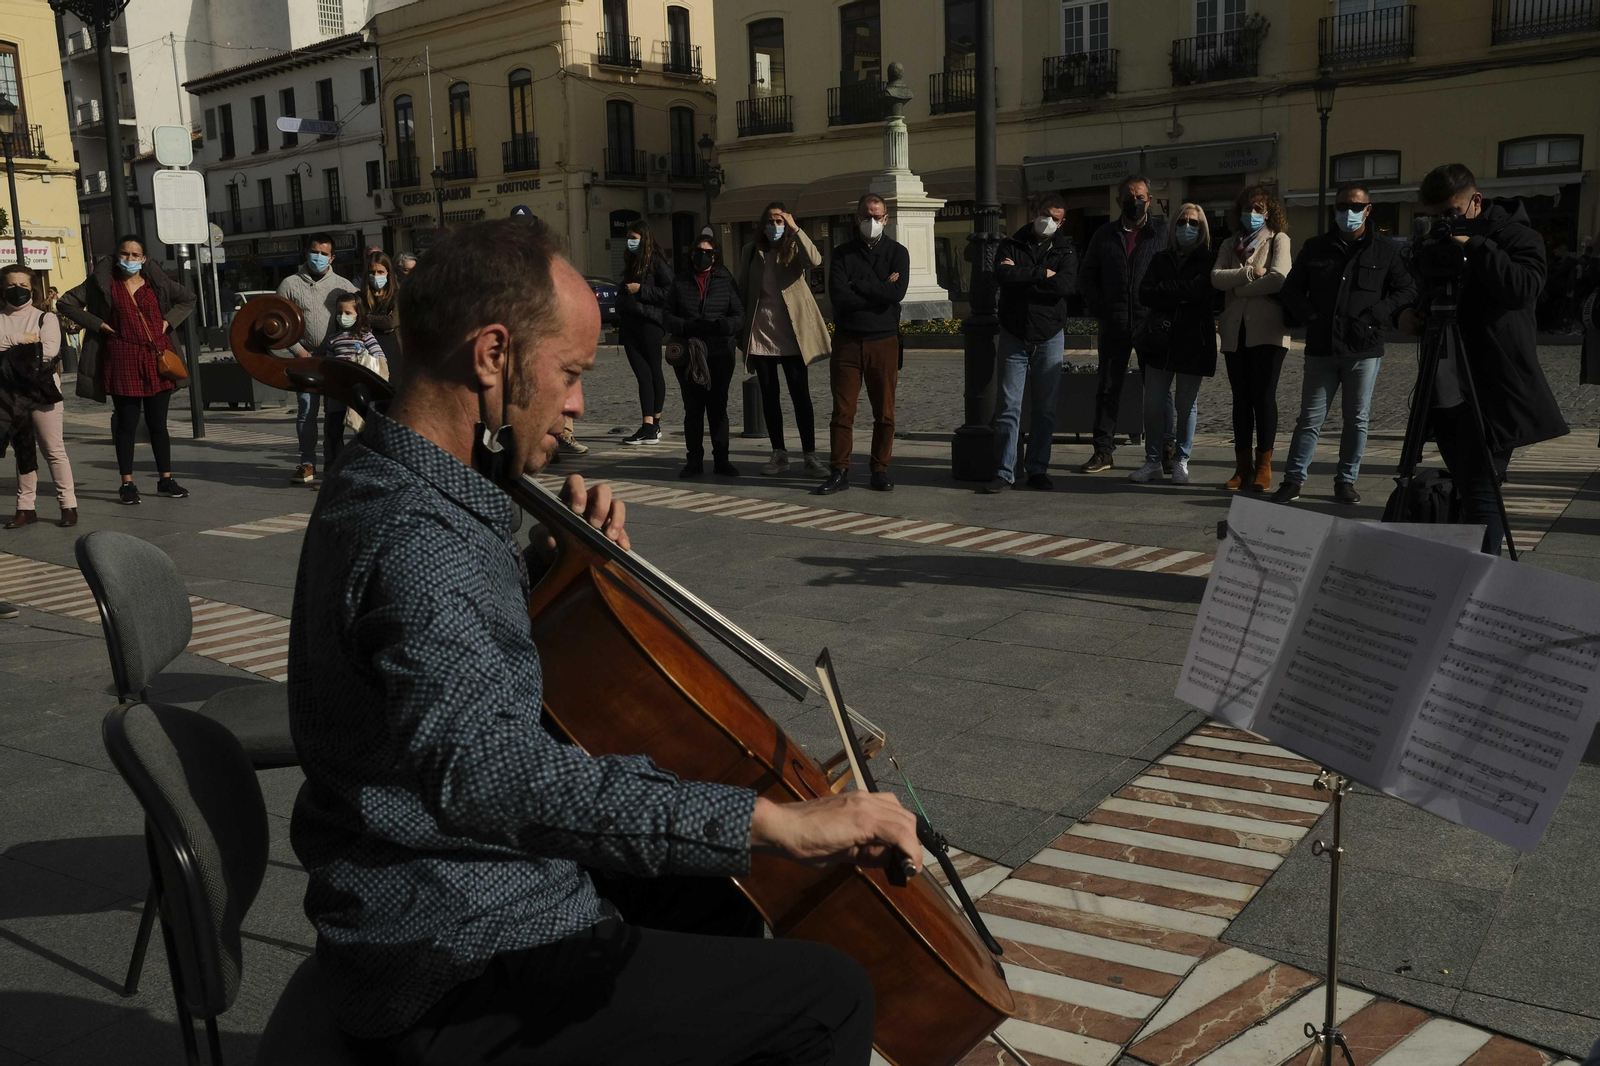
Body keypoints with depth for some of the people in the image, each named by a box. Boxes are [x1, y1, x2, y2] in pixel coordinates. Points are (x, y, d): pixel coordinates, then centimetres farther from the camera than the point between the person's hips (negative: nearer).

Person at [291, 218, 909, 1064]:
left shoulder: (379, 485, 6)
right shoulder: (414, 539, -28)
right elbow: (487, 769, -44)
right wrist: (772, 820, -47)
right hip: (453, 987, -10)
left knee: (731, 896, 22)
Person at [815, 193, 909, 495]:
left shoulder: (897, 252, 6)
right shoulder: (842, 253, 7)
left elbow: (896, 293, -12)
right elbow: (838, 297, -9)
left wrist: (857, 285, -8)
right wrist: (879, 292, -8)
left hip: (884, 340, 0)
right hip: (847, 340, 0)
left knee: (885, 412, 4)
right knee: (842, 411, -1)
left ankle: (880, 471, 13)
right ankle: (839, 472, 5)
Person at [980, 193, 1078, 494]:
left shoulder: (1065, 251, 7)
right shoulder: (1011, 245, 6)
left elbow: (1066, 284, -14)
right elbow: (1003, 274, -16)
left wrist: (1021, 278, -12)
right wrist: (1042, 274, -13)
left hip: (1049, 336, 1)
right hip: (1014, 336, -1)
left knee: (1046, 409, 5)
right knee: (1008, 406, -3)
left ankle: (1037, 469, 13)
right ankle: (1004, 472, 0)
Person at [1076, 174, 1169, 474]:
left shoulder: (1164, 231, 5)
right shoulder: (1104, 235, 13)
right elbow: (1086, 277, 16)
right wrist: (1099, 309, 3)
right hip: (1114, 325, 2)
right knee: (1108, 387, 4)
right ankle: (1103, 451, 9)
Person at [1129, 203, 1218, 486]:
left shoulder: (1209, 260, 3)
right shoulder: (1161, 259, 13)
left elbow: (1201, 290, -15)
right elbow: (1145, 294, -1)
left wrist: (1164, 292, -7)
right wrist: (1182, 295, -11)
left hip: (1193, 342, -3)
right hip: (1160, 339, 3)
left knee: (1187, 404, 4)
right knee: (1153, 404, 0)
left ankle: (1181, 462, 13)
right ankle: (1153, 461, 9)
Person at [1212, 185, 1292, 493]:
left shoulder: (1278, 240, 6)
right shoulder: (1230, 245, 18)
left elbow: (1278, 278, -12)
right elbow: (1216, 277, -1)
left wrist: (1239, 289, -4)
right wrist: (1249, 273, -13)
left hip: (1266, 329, -4)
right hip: (1235, 331, 4)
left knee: (1263, 396, -7)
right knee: (1241, 398, 6)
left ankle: (1264, 466, -3)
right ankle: (1243, 467, 9)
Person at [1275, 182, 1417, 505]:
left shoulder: (1386, 251, 4)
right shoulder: (1315, 247, 8)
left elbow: (1407, 291, 7)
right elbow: (1292, 289, 14)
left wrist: (1376, 315, -7)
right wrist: (1311, 313, -2)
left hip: (1364, 348, -1)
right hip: (1321, 348, 1)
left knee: (1357, 419, 6)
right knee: (1309, 418, 3)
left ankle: (1346, 480, 16)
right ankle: (1294, 478, 9)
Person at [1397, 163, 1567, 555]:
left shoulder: (1516, 235, -3)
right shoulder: (1434, 245, 16)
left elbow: (1524, 287, -22)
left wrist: (1473, 246, -22)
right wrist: (1411, 313, 4)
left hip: (1494, 390, -7)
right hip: (1448, 388, 7)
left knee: (1480, 490, -12)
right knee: (1465, 489, 11)